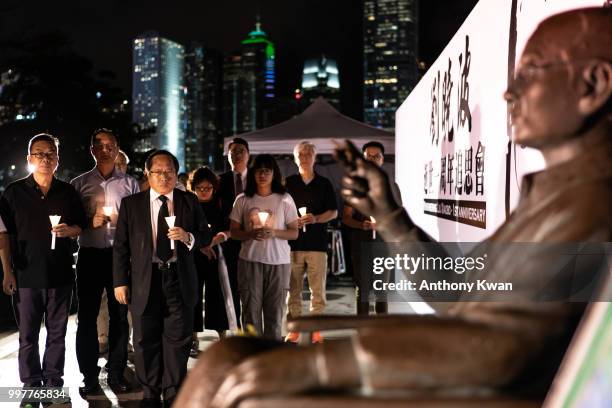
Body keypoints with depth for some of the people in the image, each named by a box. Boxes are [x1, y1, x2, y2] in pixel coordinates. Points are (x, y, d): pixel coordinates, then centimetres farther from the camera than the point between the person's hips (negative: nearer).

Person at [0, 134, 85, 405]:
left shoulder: (67, 192, 6)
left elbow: (81, 226, 14)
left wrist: (69, 230, -10)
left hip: (60, 274, 2)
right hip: (26, 275, -1)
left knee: (57, 334, 9)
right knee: (28, 336, 5)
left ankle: (53, 384, 20)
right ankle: (31, 388, 16)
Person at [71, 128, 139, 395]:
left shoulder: (129, 183, 7)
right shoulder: (79, 184, 7)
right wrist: (89, 222, -13)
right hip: (89, 255, 0)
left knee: (119, 315, 5)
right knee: (87, 316, 3)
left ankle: (116, 372, 17)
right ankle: (89, 376, 14)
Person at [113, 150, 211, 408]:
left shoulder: (190, 202, 6)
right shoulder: (131, 203, 3)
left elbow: (206, 237, 7)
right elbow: (120, 246, 3)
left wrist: (188, 237, -14)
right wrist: (120, 281, -1)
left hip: (180, 280, 1)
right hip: (145, 280, 0)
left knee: (178, 339, 6)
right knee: (146, 341, 8)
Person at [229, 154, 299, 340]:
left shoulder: (285, 199, 2)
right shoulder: (243, 200, 4)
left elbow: (294, 233, 3)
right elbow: (233, 231, 7)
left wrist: (274, 233, -15)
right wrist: (251, 234, -13)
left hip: (278, 262, 0)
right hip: (250, 261, 1)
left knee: (275, 311, 2)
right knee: (251, 310, 1)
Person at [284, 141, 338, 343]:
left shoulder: (324, 183, 8)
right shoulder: (288, 183, 9)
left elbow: (333, 212, 8)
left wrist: (315, 219, -10)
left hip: (317, 243, 0)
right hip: (293, 243, 0)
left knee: (318, 289, 1)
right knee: (293, 289, 3)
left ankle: (316, 329, 10)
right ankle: (294, 328, 12)